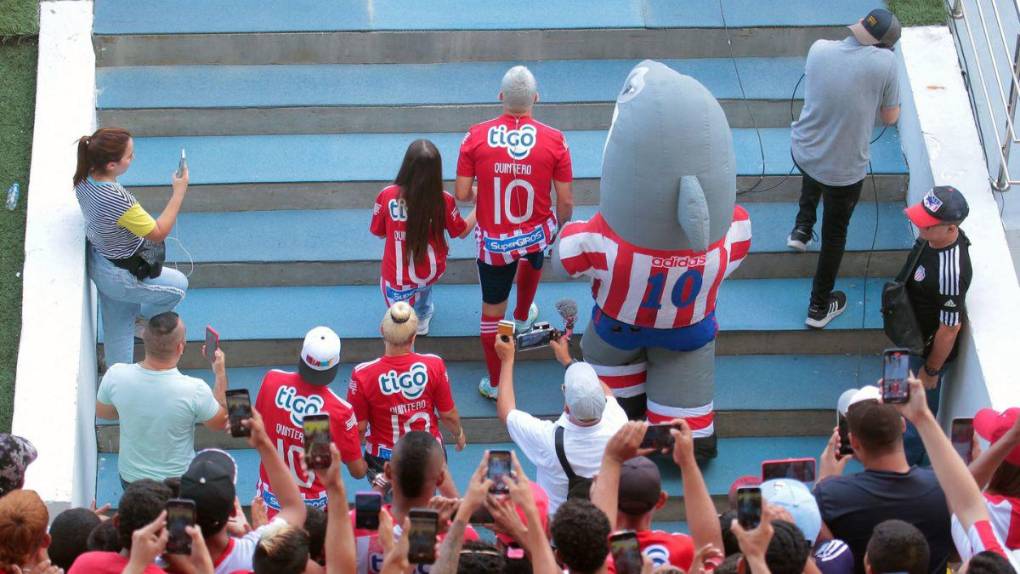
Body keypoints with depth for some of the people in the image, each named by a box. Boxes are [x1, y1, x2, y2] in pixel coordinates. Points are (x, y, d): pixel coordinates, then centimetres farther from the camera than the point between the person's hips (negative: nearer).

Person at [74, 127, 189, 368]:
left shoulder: (84, 179, -14)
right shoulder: (119, 201, -40)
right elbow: (158, 233, -24)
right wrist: (179, 192, -21)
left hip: (98, 262, 7)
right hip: (122, 277, -7)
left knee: (117, 329, 24)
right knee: (179, 284, 20)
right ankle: (143, 317, 42)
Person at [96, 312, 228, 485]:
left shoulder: (115, 376, -25)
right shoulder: (194, 391, -33)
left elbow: (101, 412, -2)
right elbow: (220, 422, -11)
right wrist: (221, 373, -2)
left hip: (130, 477, 3)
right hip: (178, 483, -2)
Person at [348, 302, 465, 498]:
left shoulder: (362, 375, -25)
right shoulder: (434, 365, -21)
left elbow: (359, 427, -14)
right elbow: (449, 415, -7)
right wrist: (459, 433, 16)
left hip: (383, 459, -2)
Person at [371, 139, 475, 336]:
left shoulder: (387, 196, -22)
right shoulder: (444, 201, -21)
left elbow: (379, 233, -4)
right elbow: (462, 231, -1)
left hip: (397, 279, -1)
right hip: (432, 274, 1)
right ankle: (423, 316, 46)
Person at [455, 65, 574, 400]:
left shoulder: (476, 137, -17)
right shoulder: (554, 141, -17)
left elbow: (462, 194, -11)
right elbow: (566, 201, -11)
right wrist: (561, 230, 11)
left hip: (493, 242, -1)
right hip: (538, 231, 1)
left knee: (492, 310, 17)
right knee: (532, 258, 39)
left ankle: (495, 385, 30)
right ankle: (523, 318, 61)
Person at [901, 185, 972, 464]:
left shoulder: (951, 272, -42)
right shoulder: (934, 236, -16)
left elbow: (950, 328, -29)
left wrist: (931, 370, -16)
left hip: (930, 349, -8)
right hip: (914, 336, 8)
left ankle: (906, 460, 44)